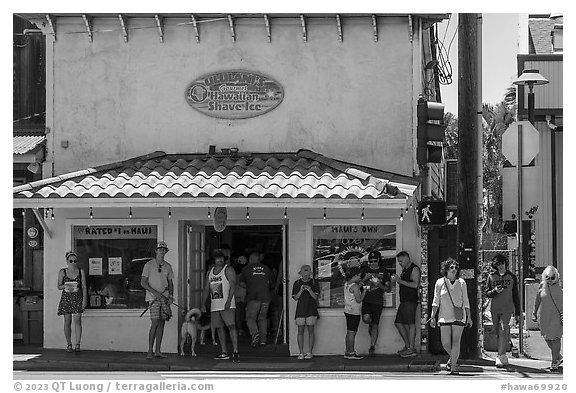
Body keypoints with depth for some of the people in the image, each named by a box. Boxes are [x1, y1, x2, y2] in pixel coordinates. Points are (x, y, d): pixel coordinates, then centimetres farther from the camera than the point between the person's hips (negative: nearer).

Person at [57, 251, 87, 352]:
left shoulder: (81, 271, 5)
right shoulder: (62, 272, 5)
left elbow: (84, 287, 4)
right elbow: (59, 286, 6)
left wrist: (84, 299, -4)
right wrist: (65, 286, -17)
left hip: (77, 298, -1)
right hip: (66, 298, 1)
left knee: (77, 320, -11)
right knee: (67, 321, 1)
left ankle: (77, 344, -11)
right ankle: (69, 344, 8)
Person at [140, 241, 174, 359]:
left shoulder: (168, 266, 11)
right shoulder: (149, 265, -3)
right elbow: (143, 282, -6)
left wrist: (171, 295, 0)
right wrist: (155, 292, -16)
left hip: (165, 298, 5)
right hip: (153, 297, -5)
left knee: (161, 323, 5)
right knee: (155, 323, -12)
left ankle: (157, 350, 10)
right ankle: (150, 351, -9)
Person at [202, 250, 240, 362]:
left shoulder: (228, 270, -3)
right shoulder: (210, 272, 16)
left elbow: (233, 285, -12)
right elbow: (206, 289, 19)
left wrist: (229, 300, -22)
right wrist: (203, 304, 10)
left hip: (227, 305, -7)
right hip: (214, 305, 7)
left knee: (231, 326, -14)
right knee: (219, 328, 7)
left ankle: (235, 352, -19)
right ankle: (224, 353, 12)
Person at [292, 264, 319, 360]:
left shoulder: (314, 283, 3)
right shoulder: (297, 283, 6)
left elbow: (315, 297, -4)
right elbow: (295, 298, 3)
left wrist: (309, 290, -20)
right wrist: (300, 291, -14)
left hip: (311, 310, -1)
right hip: (300, 310, 1)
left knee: (310, 331, -1)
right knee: (300, 331, -1)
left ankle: (310, 353, 4)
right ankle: (301, 353, 2)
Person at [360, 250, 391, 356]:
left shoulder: (383, 271, 5)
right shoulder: (365, 270, 8)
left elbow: (388, 289, 5)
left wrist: (379, 285, -14)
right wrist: (365, 279, -9)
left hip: (378, 301, -1)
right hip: (366, 300, 1)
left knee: (375, 326, 0)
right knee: (366, 319, -24)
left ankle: (372, 348, 8)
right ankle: (370, 324, 13)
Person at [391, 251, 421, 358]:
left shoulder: (414, 269, -8)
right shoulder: (404, 270, 21)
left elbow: (415, 284, -18)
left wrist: (401, 281, -18)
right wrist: (396, 280, 9)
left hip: (411, 301, -10)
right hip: (404, 301, 10)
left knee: (410, 323, -9)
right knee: (398, 323, 9)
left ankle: (412, 349, -9)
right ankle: (407, 346, 17)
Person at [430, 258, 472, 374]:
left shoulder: (461, 282, 3)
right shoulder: (440, 282, 2)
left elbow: (466, 301, 8)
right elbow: (436, 301, 6)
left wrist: (469, 317, 7)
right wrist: (433, 316, 0)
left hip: (458, 316, 0)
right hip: (444, 316, 0)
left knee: (456, 341, -6)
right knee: (445, 342, -2)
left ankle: (453, 367, -2)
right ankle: (452, 358, 28)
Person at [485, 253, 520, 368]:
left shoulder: (512, 277, 7)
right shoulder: (491, 277, 7)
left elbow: (516, 296, 12)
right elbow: (487, 293, 6)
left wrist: (517, 312, 11)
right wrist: (495, 291, -16)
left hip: (507, 309, -2)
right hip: (494, 309, 2)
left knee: (503, 331, -16)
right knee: (498, 333, 7)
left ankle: (500, 356, -20)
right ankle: (503, 358, 18)